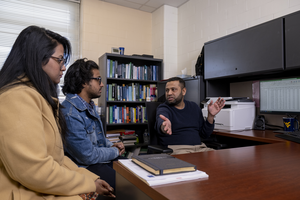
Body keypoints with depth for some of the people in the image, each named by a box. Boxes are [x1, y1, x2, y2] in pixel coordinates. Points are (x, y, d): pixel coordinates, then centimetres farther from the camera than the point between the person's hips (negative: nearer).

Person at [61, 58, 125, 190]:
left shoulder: (90, 105, 9)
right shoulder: (70, 114, -24)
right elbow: (88, 156, -24)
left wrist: (111, 145, 2)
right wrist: (115, 152, -9)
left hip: (103, 159, 9)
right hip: (87, 167, -9)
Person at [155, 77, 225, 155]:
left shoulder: (194, 107, 14)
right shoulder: (163, 109, -2)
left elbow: (205, 134, 15)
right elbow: (160, 123, -28)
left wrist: (210, 116, 0)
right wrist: (164, 127, -51)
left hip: (199, 148, 6)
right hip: (176, 149, -5)